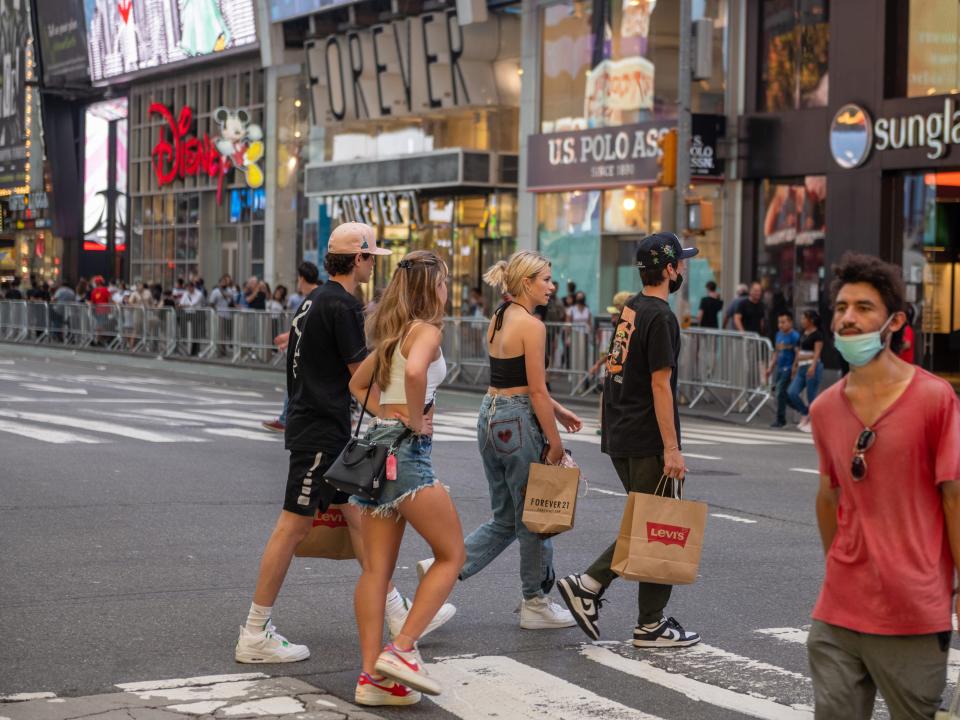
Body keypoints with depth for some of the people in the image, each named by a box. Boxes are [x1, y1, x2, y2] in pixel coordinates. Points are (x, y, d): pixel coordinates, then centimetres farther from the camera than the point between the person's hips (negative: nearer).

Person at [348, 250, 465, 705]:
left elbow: (358, 384, 27)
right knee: (451, 554, 1)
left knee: (377, 568, 5)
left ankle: (372, 677, 5)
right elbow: (415, 372, -30)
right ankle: (401, 650, -7)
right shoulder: (426, 330, -8)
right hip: (406, 449, -9)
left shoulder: (392, 334, 17)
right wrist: (415, 420, -16)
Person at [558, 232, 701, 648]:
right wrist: (672, 449, -19)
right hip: (648, 442, -9)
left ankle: (589, 585, 7)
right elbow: (660, 385, -20)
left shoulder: (629, 310, 14)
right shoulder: (660, 318, -15)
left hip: (619, 438, 9)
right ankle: (651, 626, 5)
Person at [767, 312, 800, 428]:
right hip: (779, 367, 8)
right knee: (777, 390, 10)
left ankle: (780, 420, 1)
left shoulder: (794, 336, -12)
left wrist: (794, 369, -20)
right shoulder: (779, 334, 12)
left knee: (780, 392, -9)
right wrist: (770, 367, 20)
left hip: (788, 368, -8)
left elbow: (798, 354, -16)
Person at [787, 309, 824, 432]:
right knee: (791, 392, -3)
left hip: (813, 367, -8)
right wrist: (795, 366, 20)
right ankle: (805, 413, 14)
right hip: (802, 367, 8)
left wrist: (813, 366, -28)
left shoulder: (817, 334, -7)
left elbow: (817, 352, -16)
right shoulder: (803, 334, 15)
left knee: (811, 396, -2)